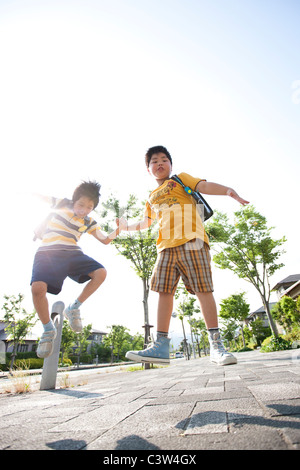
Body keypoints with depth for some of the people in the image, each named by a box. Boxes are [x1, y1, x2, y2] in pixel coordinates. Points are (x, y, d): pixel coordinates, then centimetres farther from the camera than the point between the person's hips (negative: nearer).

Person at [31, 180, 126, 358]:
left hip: (72, 253, 3)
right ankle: (48, 330, -2)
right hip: (48, 252, -3)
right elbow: (38, 195, 21)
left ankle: (73, 309, 0)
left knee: (101, 273, -19)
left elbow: (105, 240, 6)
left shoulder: (89, 222, 12)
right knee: (38, 287, -28)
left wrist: (117, 230, -11)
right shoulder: (62, 204, 7)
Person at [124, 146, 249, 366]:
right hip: (166, 246, 5)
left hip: (191, 240, -5)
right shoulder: (152, 198, 29)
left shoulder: (181, 179, 16)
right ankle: (161, 345, 3)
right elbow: (146, 222, 43)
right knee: (164, 291, -2)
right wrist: (127, 227, 48)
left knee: (203, 288, -9)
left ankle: (216, 344, -1)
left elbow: (204, 186, 0)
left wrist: (228, 190, -18)